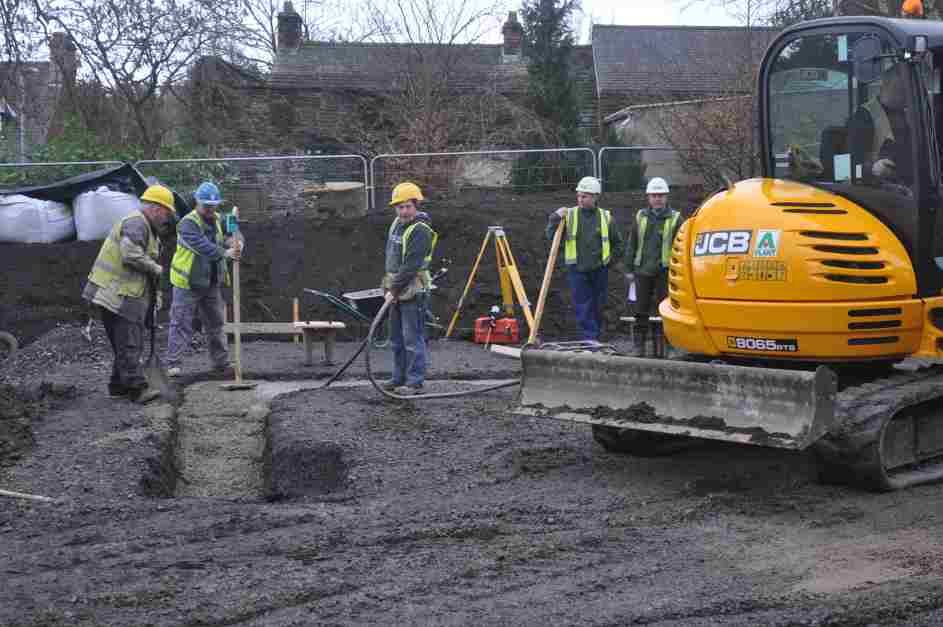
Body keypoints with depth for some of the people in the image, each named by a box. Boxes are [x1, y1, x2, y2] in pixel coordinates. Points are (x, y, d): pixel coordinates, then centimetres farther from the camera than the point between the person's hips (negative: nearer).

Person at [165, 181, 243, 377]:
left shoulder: (218, 220, 8)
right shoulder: (188, 223, -17)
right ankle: (172, 363, -1)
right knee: (181, 324, -5)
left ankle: (221, 364, 21)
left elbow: (234, 234, 1)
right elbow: (202, 246, -31)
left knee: (215, 324, 13)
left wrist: (235, 241, -24)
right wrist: (226, 253, -42)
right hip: (188, 283, -7)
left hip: (211, 284, 7)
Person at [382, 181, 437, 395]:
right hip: (397, 290, 9)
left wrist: (394, 289, -21)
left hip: (413, 292, -9)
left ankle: (415, 382, -4)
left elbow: (411, 266, -22)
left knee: (413, 339, -8)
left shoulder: (420, 231, -17)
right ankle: (399, 378, 25)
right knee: (397, 340, 16)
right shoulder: (396, 224, 12)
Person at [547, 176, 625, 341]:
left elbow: (619, 244, 14)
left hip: (599, 271, 1)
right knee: (583, 310, -5)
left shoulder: (605, 217, 5)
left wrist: (610, 261, 6)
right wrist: (555, 218, -16)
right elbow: (551, 236, -4)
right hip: (577, 271, -1)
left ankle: (595, 340, 20)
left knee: (597, 308, 8)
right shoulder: (569, 215, 1)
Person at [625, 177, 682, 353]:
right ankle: (638, 344, 15)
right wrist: (629, 269, 8)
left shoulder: (674, 218, 2)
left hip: (664, 272, -3)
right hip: (642, 271, 3)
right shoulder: (640, 217, 11)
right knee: (641, 310, 7)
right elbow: (631, 245, 13)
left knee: (662, 310, 0)